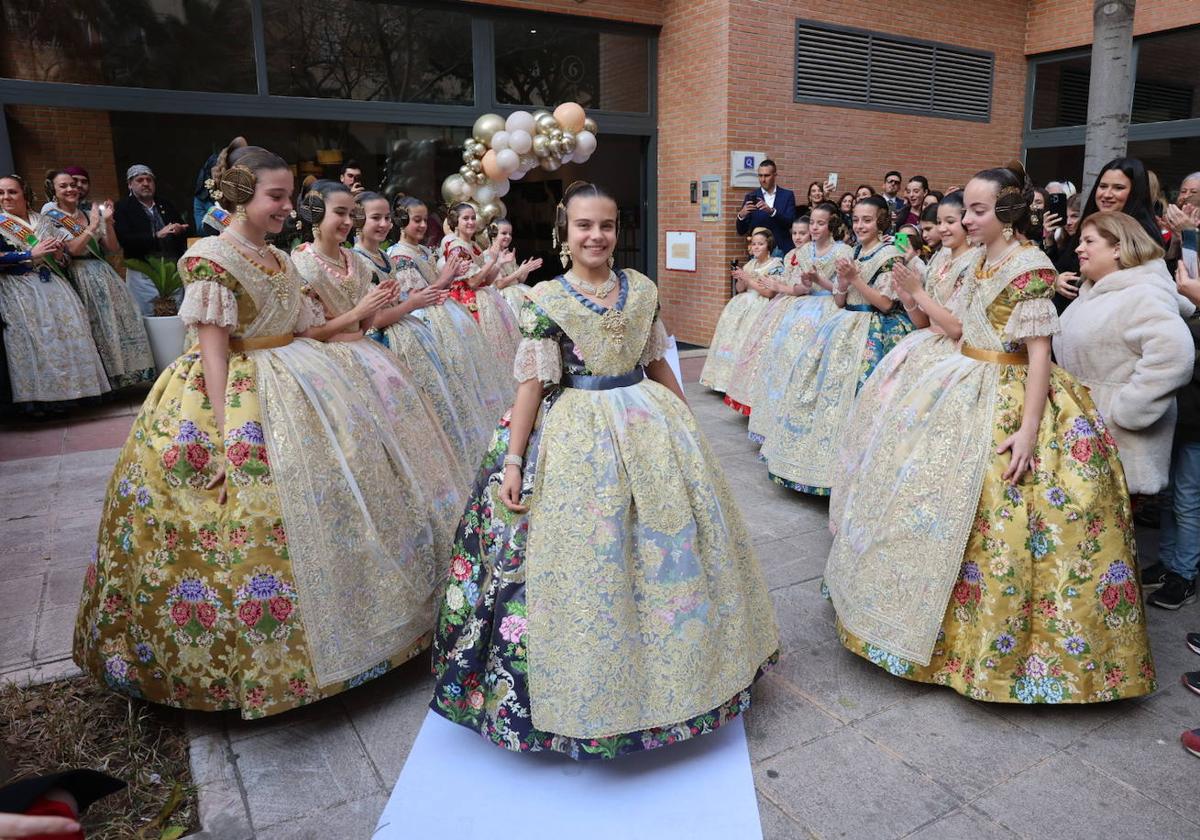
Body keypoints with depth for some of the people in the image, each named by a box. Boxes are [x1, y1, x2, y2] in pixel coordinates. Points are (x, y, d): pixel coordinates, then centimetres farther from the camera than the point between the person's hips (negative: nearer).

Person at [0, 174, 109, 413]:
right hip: (21, 291, -4)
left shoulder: (41, 220, 17)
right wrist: (32, 254, -14)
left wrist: (58, 251, -1)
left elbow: (56, 256, 22)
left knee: (66, 331, -5)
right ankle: (36, 399, -9)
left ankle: (66, 391, 1)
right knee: (33, 337, -12)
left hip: (53, 285, 4)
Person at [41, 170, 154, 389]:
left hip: (104, 274, 5)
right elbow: (73, 249, -11)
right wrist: (92, 226, -14)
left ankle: (123, 375, 10)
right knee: (98, 326, -6)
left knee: (120, 320, 2)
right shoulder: (50, 219, 1)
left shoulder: (90, 215, 14)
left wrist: (107, 222, -4)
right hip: (81, 277, -5)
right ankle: (105, 380, 2)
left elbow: (111, 247, 8)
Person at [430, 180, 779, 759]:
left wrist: (688, 423, 19)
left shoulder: (643, 290, 5)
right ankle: (589, 683, 22)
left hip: (650, 423, 4)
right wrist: (512, 461, -11)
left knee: (669, 538, 10)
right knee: (585, 552, 1)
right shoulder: (545, 300, -6)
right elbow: (532, 384, -8)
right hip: (579, 437, -4)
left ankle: (668, 659, 33)